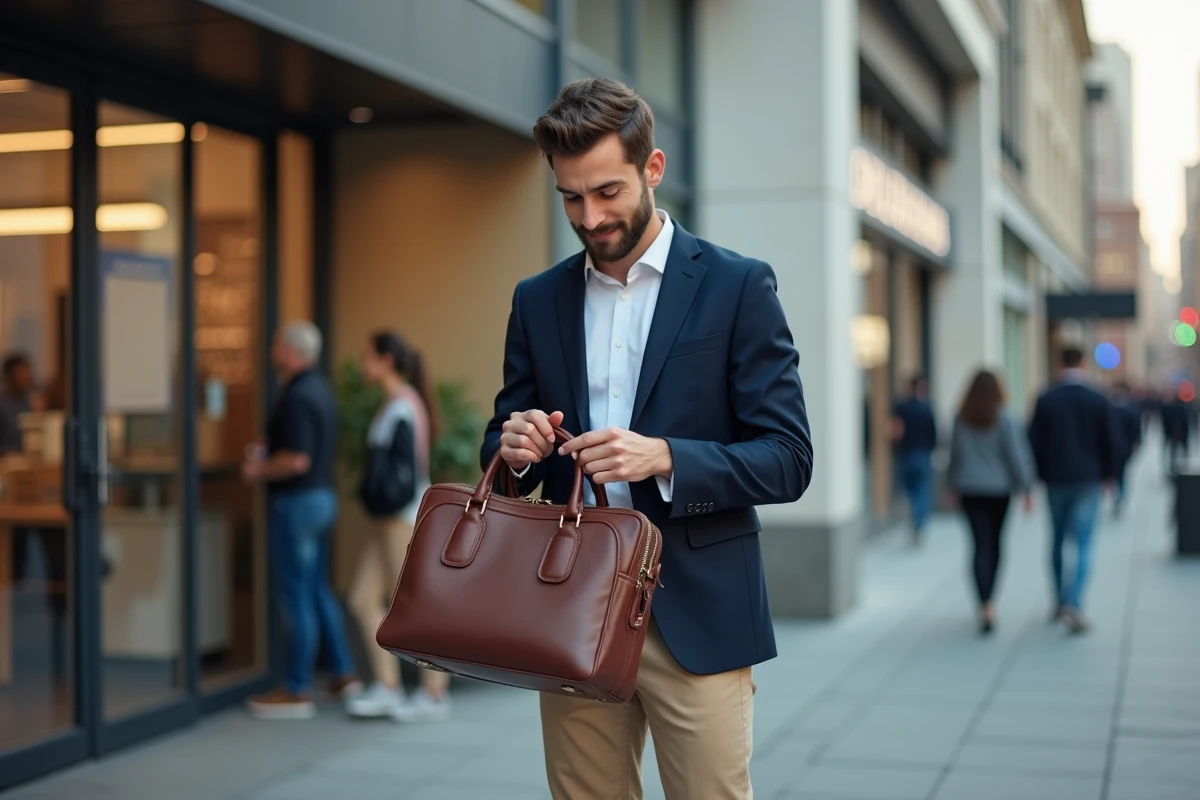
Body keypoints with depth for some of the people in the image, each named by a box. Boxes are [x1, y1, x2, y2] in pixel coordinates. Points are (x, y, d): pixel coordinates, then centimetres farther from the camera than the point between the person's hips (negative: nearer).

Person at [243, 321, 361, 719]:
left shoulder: (297, 397, -20)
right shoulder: (319, 388, 11)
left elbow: (296, 460, -25)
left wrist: (259, 472, -10)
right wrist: (267, 455, 12)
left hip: (296, 502, -10)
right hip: (322, 496, 10)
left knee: (297, 595, -3)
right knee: (318, 588, 17)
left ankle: (295, 692, 4)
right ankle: (344, 673, 22)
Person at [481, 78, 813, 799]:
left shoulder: (738, 286, -2)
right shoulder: (538, 300, 10)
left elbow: (788, 460, -6)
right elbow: (501, 452, 17)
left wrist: (664, 458, -21)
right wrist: (515, 449, -8)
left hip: (696, 616, -3)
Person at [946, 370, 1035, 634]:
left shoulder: (961, 420, -1)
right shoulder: (1004, 419, -10)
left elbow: (954, 454, 9)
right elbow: (1016, 456, -10)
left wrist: (954, 486, 20)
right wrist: (1026, 489, -3)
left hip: (969, 490, 1)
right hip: (999, 488, -1)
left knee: (981, 546, -1)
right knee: (994, 544, 15)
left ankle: (985, 605, -16)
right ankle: (988, 601, 24)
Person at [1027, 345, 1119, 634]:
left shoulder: (1045, 401, -2)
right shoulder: (1098, 401, -3)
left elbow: (1034, 440, -1)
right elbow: (1112, 442, -1)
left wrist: (1040, 474, 11)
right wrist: (1108, 474, 12)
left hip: (1055, 480, 2)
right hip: (1088, 480, -2)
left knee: (1058, 540, 17)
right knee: (1083, 544, -3)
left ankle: (1059, 600, 25)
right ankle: (1073, 603, -19)